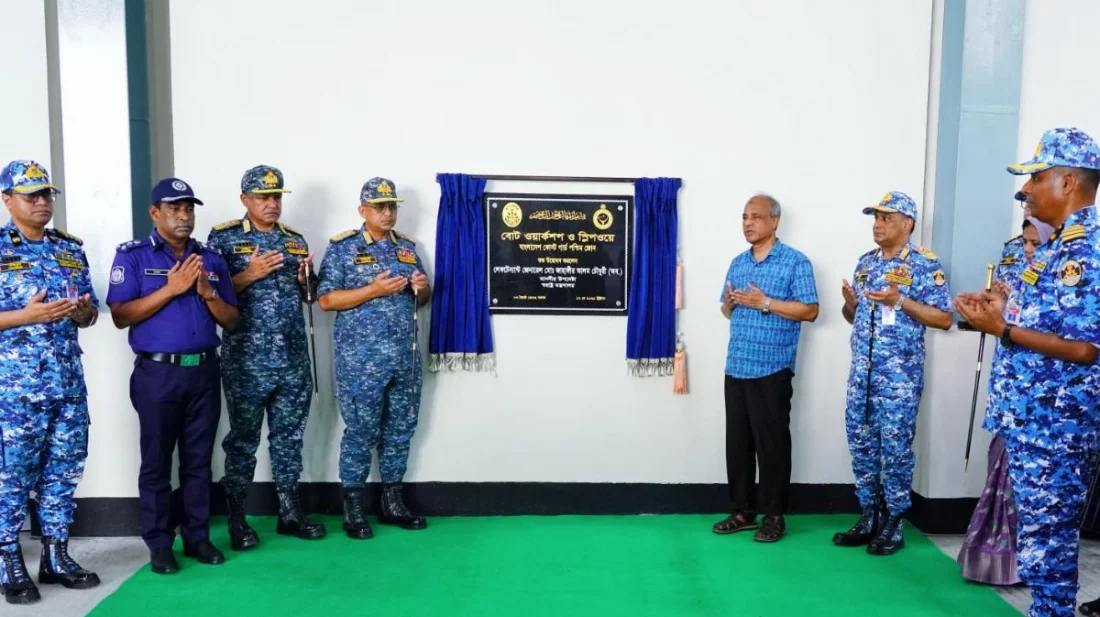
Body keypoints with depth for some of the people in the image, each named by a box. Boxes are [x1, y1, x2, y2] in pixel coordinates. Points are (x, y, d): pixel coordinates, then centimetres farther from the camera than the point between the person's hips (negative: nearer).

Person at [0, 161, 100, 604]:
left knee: (63, 472, 10)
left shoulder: (71, 249, 12)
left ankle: (56, 557, 22)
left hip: (68, 381, 5)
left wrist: (84, 311, -5)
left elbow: (90, 311, 15)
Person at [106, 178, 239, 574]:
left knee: (199, 461, 10)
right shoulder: (133, 256, 0)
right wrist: (171, 289, -16)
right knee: (157, 463, 5)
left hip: (204, 371, 3)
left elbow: (231, 321, 9)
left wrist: (208, 292, -9)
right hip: (157, 373, -3)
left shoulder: (211, 259, 11)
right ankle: (159, 544, 15)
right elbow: (120, 316, -10)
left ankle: (197, 537, 19)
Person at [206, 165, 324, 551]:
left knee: (289, 435, 11)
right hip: (246, 360, -4)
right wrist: (250, 275, -17)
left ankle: (290, 513, 22)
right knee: (244, 438, 5)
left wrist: (305, 281, -4)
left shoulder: (295, 240, 13)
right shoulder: (223, 238, -1)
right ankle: (237, 520, 17)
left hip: (294, 359, 4)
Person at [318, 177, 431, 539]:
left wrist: (423, 288, -4)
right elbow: (325, 300, -10)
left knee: (401, 429, 11)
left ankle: (392, 502, 24)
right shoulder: (342, 248, -3)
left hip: (405, 357, 5)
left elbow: (421, 300, 20)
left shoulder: (407, 248, 13)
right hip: (361, 360, -5)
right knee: (361, 432, 1)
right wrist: (374, 290, -17)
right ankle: (353, 508, 15)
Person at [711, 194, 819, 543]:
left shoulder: (795, 262, -3)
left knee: (771, 443, 1)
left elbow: (810, 311, -9)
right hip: (735, 368, 6)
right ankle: (742, 511, 20)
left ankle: (774, 515, 14)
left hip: (772, 370, -6)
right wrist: (728, 302, -2)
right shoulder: (737, 263, 15)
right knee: (737, 441, 9)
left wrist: (765, 302, -16)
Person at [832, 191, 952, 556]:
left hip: (900, 375, -6)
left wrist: (900, 300, -19)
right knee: (861, 445, 10)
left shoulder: (925, 264, -6)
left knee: (895, 449, 1)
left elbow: (944, 319, -10)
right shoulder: (866, 262, 13)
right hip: (861, 372, 6)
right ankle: (868, 518, 22)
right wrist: (850, 302, -3)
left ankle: (893, 524, 14)